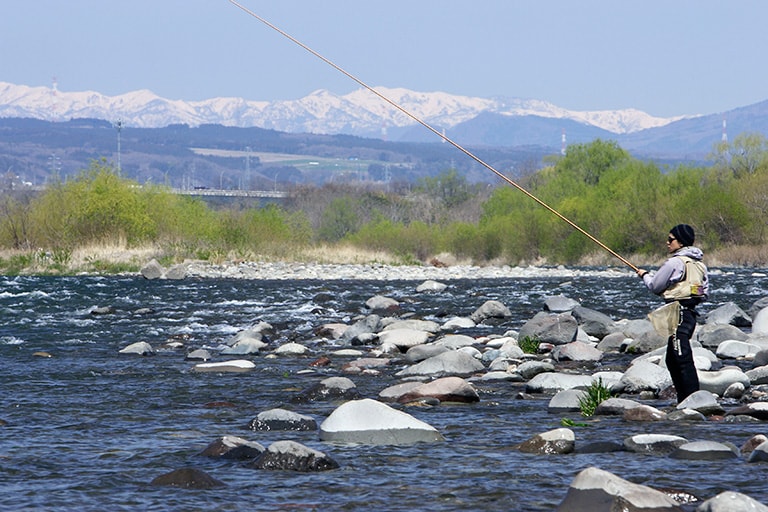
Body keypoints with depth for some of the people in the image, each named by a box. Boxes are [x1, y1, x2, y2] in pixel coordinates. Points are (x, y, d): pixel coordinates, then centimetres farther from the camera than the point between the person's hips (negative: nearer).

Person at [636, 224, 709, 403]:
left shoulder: (675, 263, -12)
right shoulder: (699, 263, 14)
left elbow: (655, 286, -5)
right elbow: (705, 293, 18)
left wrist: (645, 275, 14)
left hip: (678, 315, -9)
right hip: (691, 313, 9)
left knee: (683, 359, -11)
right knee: (672, 360, 15)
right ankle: (683, 401, 16)